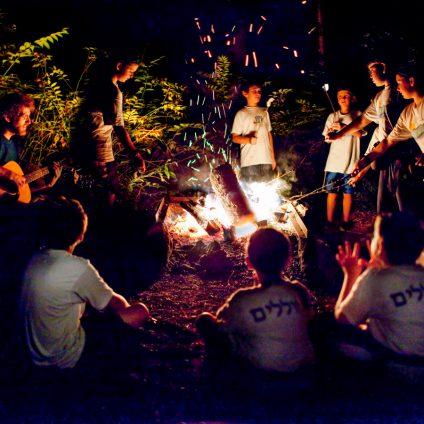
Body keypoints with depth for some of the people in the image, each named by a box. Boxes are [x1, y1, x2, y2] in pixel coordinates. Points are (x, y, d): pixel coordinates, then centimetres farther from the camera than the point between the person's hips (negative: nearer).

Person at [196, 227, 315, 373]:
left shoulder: (242, 301, -24)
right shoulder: (300, 291, -15)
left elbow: (219, 330, -6)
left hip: (261, 368, -4)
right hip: (303, 363, 4)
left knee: (204, 319, 5)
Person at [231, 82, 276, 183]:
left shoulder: (264, 112, 18)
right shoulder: (241, 114, 3)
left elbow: (269, 134, 18)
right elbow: (235, 138, -1)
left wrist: (273, 157, 13)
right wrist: (249, 139, -21)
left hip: (266, 160, 5)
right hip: (249, 161, -5)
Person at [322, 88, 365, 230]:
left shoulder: (357, 115, 5)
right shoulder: (332, 116, 11)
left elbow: (359, 133, -10)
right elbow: (327, 138, 10)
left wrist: (343, 127, -22)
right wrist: (330, 135, -13)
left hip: (350, 161, -1)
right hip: (334, 160, 1)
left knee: (348, 192, 4)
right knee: (332, 192, 0)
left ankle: (345, 221, 13)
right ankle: (329, 221, 7)